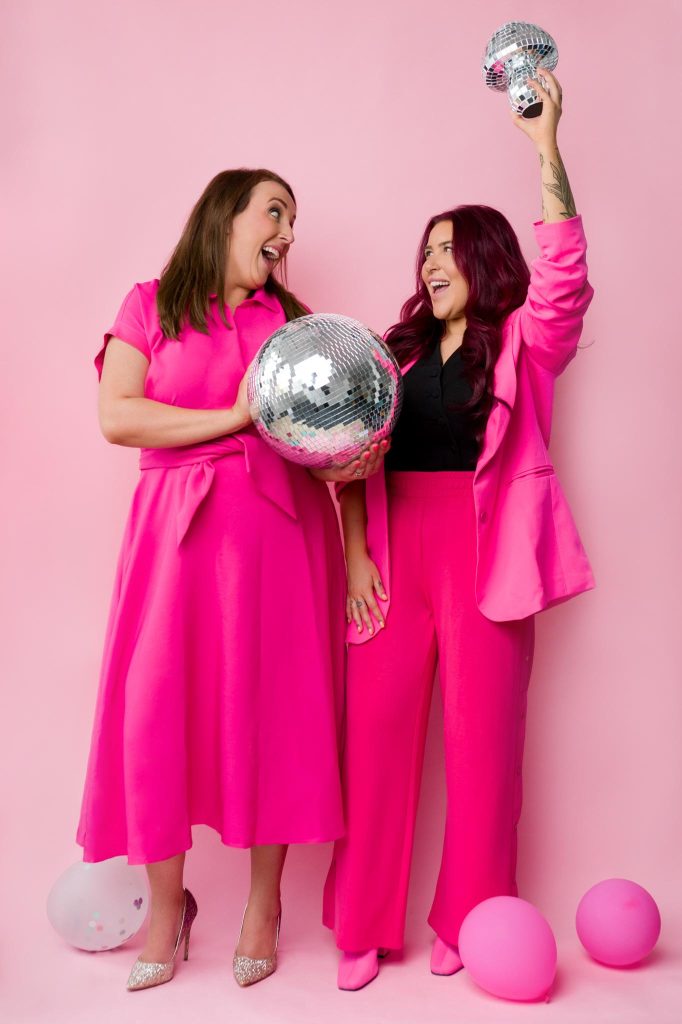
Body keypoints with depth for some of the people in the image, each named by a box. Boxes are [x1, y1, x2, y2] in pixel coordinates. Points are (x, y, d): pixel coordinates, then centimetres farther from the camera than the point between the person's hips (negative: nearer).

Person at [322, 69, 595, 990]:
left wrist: (546, 149, -16)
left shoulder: (524, 344, 7)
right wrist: (356, 552, -1)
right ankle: (363, 926, 13)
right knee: (376, 729, 0)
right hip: (395, 552, 3)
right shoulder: (398, 352, 16)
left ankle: (467, 923, 18)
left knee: (481, 735, 2)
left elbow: (564, 276, -13)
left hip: (484, 552, -3)